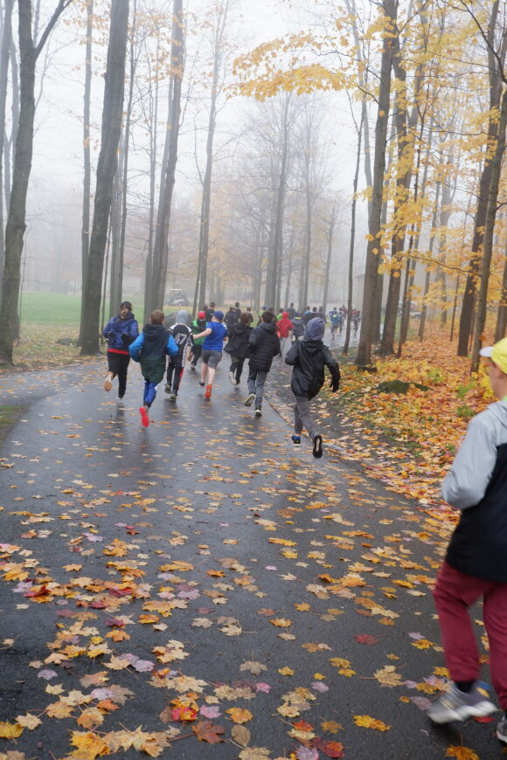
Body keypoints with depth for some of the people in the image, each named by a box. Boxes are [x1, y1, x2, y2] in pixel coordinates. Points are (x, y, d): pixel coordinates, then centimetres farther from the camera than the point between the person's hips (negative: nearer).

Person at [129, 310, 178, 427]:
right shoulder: (166, 335, -9)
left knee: (147, 384, 23)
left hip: (145, 364, 3)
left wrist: (137, 358, 6)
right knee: (153, 386, -3)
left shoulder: (145, 333, -4)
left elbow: (133, 348, -13)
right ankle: (146, 406, -29)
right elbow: (174, 351, -11)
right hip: (158, 366, -3)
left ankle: (145, 407, 25)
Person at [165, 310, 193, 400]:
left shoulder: (173, 328, -9)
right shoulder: (189, 330, -1)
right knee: (178, 373, 4)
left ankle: (168, 383, 15)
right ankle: (174, 392, -2)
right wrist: (191, 353, 22)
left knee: (170, 368, 28)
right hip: (182, 354, 0)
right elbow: (191, 344, 6)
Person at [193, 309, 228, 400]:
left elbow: (208, 331, -30)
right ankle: (209, 384, -36)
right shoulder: (224, 328, 10)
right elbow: (224, 338, 25)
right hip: (217, 351, 1)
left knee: (205, 363, 27)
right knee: (212, 367, -13)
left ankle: (202, 381, 35)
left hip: (206, 348, -1)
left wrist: (197, 336, -32)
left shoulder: (210, 324, -7)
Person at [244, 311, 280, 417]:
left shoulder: (257, 330, -7)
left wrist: (251, 351, -2)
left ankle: (251, 393, -8)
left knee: (251, 378, 21)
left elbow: (252, 342, -21)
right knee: (260, 384, 7)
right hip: (266, 363, 2)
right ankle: (258, 406, -6)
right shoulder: (274, 334, 5)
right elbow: (277, 350, 4)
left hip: (254, 360, -2)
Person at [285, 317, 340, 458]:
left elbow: (289, 360, -20)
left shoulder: (299, 345, -10)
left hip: (300, 384, -4)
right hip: (315, 386, 4)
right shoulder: (323, 349, -5)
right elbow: (332, 364, -17)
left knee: (304, 414, -7)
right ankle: (297, 434, 34)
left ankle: (315, 435, -34)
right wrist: (335, 380, -5)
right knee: (299, 408, 28)